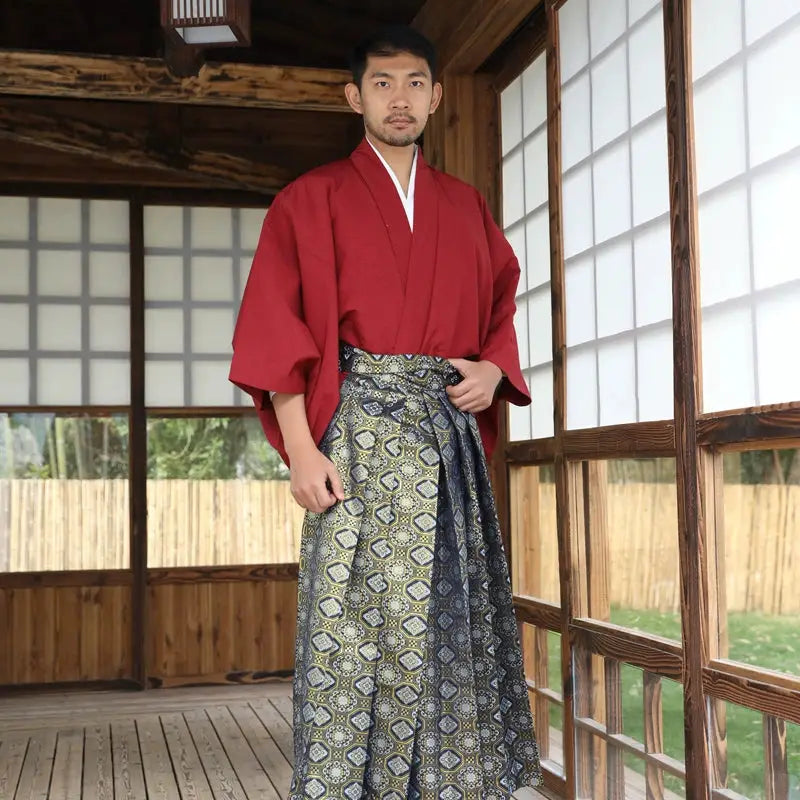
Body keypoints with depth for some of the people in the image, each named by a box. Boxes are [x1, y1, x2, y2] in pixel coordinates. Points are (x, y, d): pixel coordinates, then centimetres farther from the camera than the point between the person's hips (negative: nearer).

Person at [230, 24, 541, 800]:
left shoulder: (465, 206, 18)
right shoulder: (313, 198, 4)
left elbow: (500, 308, 23)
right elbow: (275, 328, -3)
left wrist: (495, 368, 0)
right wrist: (301, 449, -13)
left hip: (451, 430, 5)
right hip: (360, 425, -4)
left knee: (453, 613, 5)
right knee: (357, 616, -7)